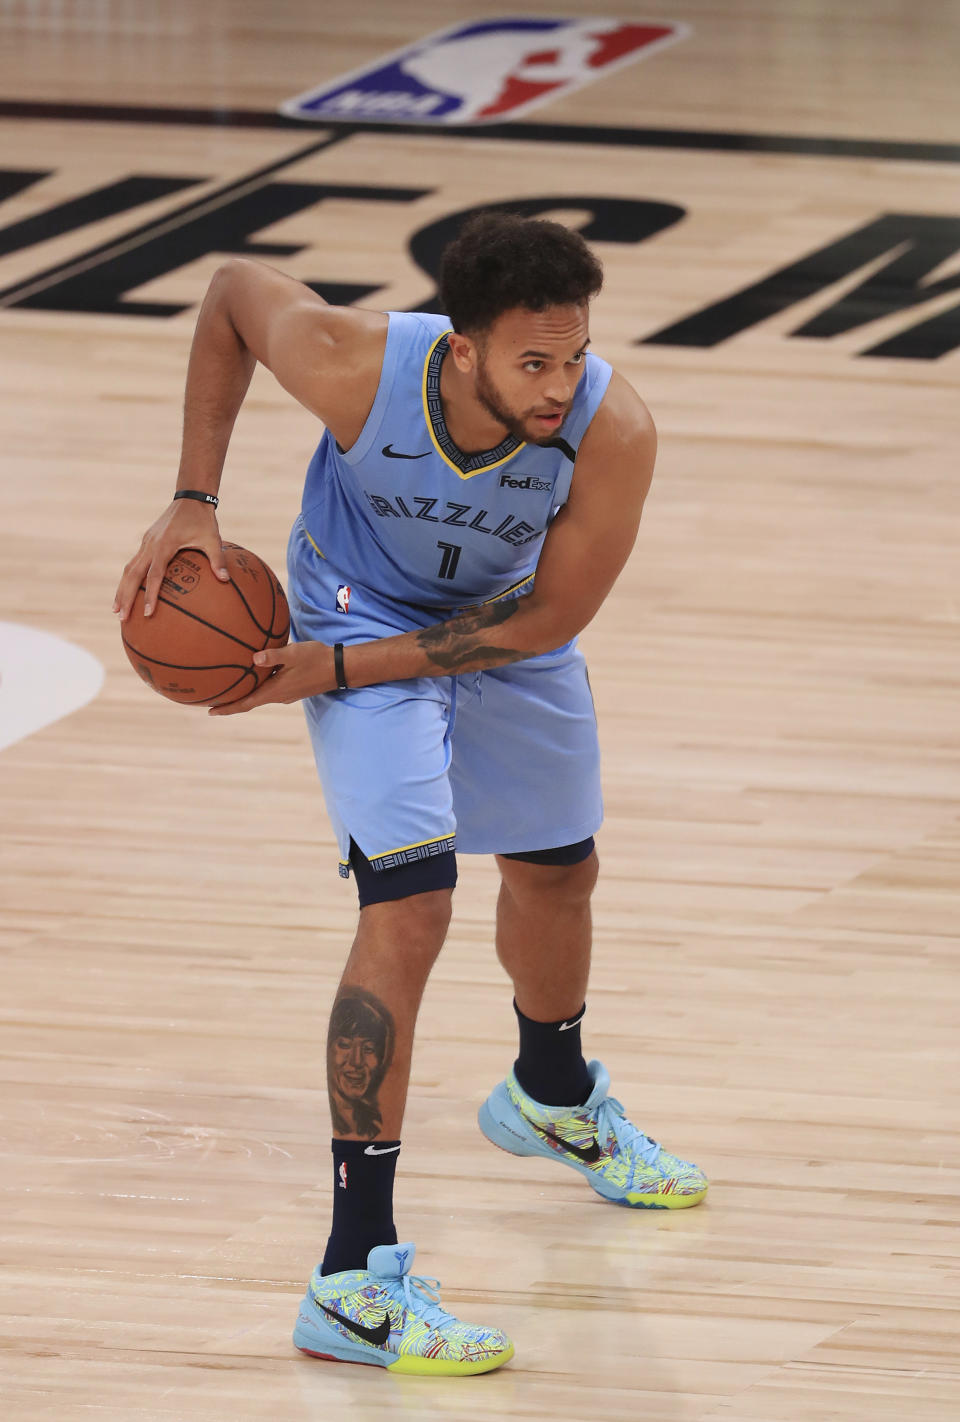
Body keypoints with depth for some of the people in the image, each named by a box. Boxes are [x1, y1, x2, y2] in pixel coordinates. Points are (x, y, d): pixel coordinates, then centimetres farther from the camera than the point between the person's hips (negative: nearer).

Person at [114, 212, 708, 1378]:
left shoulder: (612, 433, -35)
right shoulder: (357, 365, -38)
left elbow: (546, 620, -22)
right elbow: (232, 291, -15)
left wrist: (337, 670, -24)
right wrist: (194, 503, -18)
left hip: (506, 626, 4)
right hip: (363, 618, -4)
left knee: (557, 872, 24)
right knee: (409, 904, -20)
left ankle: (553, 1099, 59)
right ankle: (354, 1284, -20)